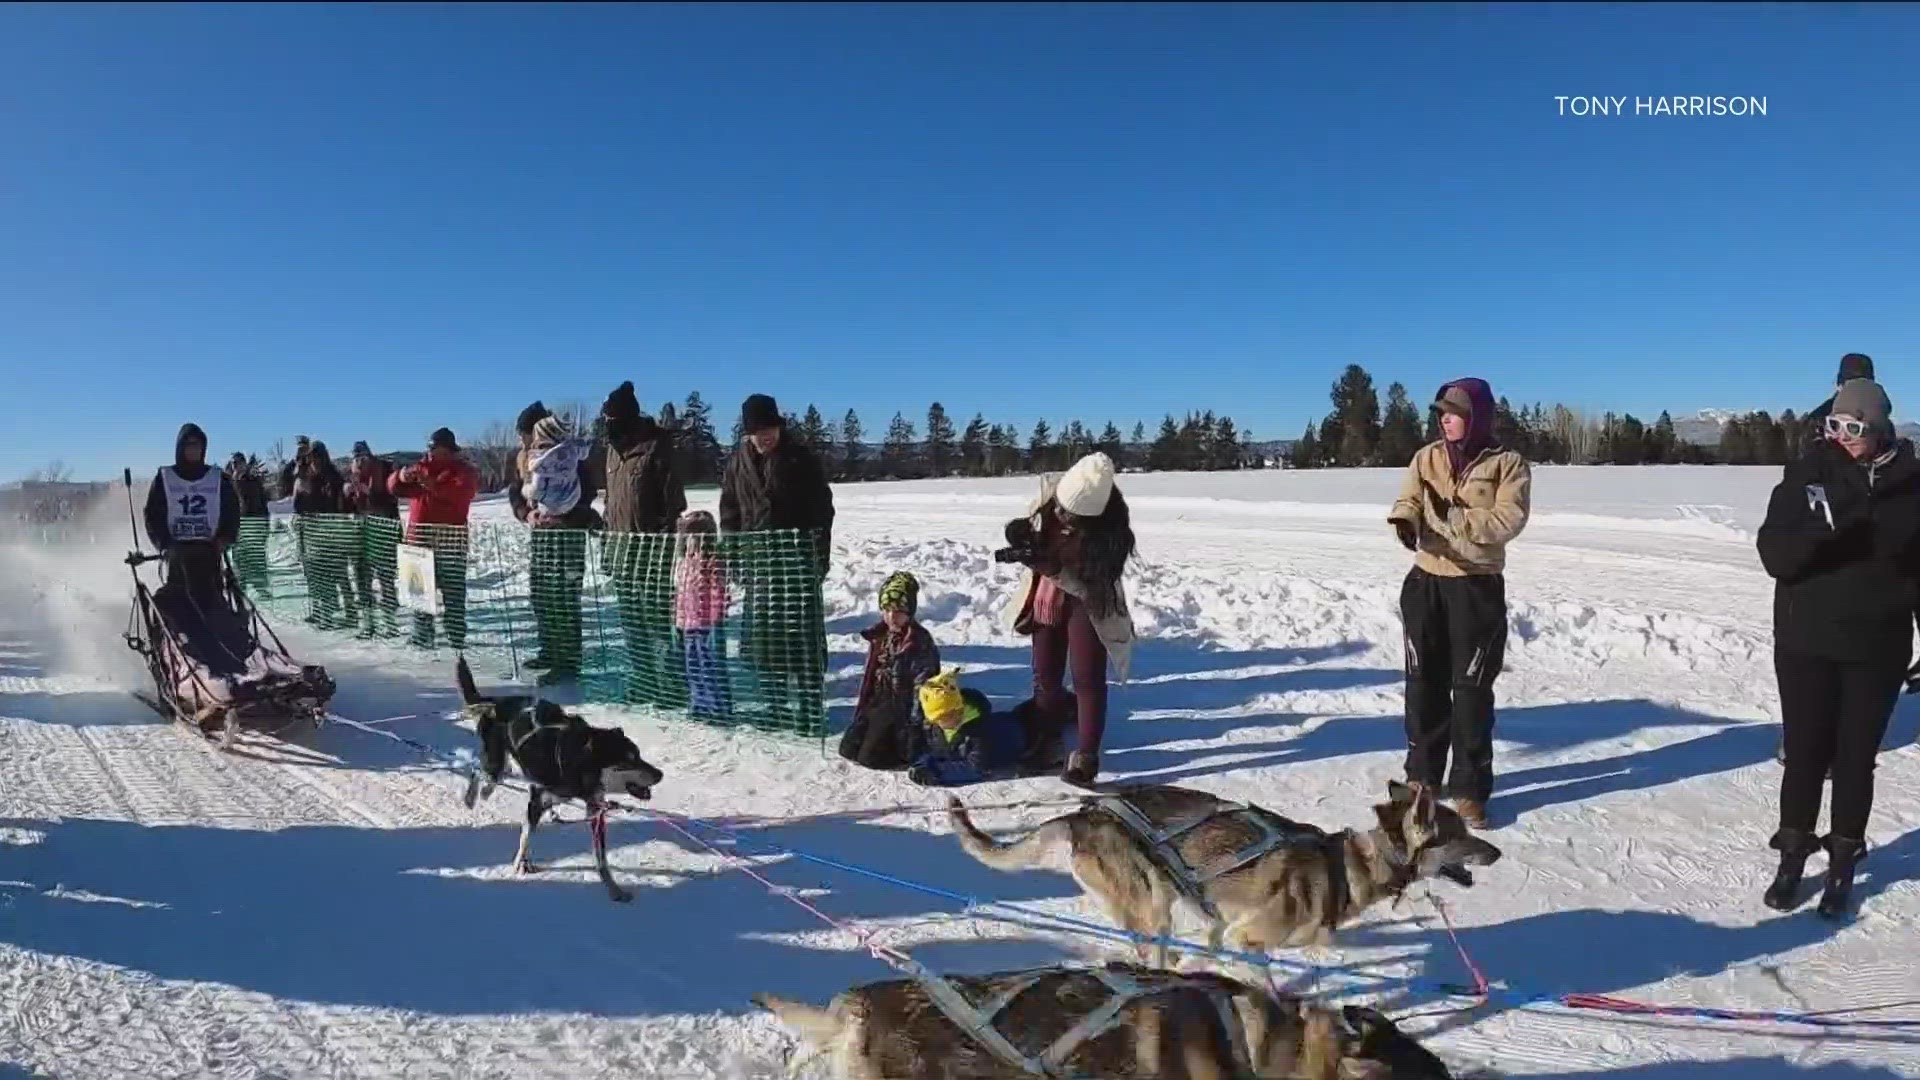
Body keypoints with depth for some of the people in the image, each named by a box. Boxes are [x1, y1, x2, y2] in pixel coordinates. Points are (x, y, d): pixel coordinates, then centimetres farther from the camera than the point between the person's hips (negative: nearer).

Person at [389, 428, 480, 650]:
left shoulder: (465, 471, 3)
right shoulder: (421, 466, 18)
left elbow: (461, 492, -17)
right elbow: (394, 487, 14)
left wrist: (432, 485, -25)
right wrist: (401, 477, -8)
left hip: (450, 537, -5)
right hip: (419, 534, 5)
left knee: (453, 590, -9)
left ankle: (456, 638, -8)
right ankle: (422, 636, 16)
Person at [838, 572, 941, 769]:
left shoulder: (920, 641, -17)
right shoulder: (878, 636, 6)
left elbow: (923, 685, -18)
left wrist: (915, 723, -20)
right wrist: (861, 709, 14)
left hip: (901, 708, -8)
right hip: (877, 704, 8)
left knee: (871, 756, -11)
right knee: (848, 749, 6)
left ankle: (920, 745, 7)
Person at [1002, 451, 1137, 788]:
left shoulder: (1109, 529, -32)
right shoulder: (1048, 490, -21)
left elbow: (1089, 585, -28)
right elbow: (1029, 525, -1)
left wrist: (1050, 566, -41)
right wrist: (1022, 534, -25)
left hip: (1088, 600, -4)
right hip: (1046, 597, 4)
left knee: (1087, 679, -8)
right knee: (1045, 678, 13)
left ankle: (1085, 756, 5)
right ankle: (1046, 741, 34)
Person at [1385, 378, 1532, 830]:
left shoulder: (1508, 464, -4)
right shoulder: (1427, 457, 7)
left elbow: (1508, 520, -15)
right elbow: (1407, 501, -4)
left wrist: (1451, 515, -22)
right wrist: (1405, 521, -26)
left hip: (1478, 589, -3)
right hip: (1425, 583, 4)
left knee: (1471, 689, 0)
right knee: (1425, 684, 11)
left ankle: (1469, 788, 10)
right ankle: (1422, 775, 24)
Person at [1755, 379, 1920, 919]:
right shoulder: (1808, 474, -5)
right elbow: (1775, 555, -10)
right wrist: (1825, 529, -29)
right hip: (1806, 645, 0)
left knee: (1855, 758, 9)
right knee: (1805, 754, 8)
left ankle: (1842, 866, 23)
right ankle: (1792, 859, 23)